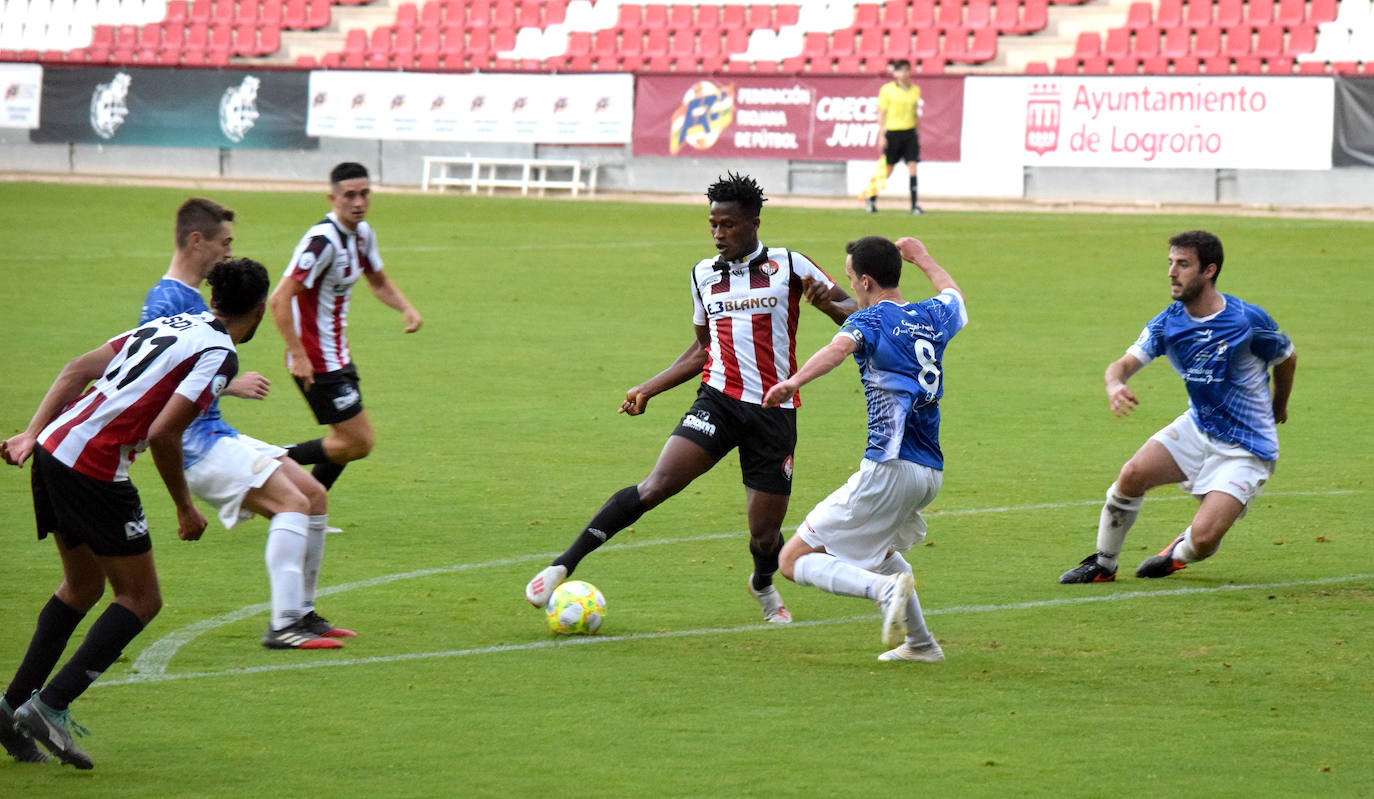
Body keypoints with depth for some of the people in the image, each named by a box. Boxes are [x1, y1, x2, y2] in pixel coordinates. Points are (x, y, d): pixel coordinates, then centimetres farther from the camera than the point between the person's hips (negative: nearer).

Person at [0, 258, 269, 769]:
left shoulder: (171, 325, 17)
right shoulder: (219, 354, -8)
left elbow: (79, 369, 13)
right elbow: (163, 434, -17)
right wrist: (185, 509, -5)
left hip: (53, 448, 8)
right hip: (94, 470, -8)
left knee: (82, 587, 24)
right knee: (141, 599, 3)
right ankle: (49, 706, -5)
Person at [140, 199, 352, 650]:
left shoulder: (193, 298, 18)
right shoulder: (165, 300, -14)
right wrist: (229, 385, -18)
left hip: (216, 434, 10)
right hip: (194, 443, -10)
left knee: (313, 494, 8)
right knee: (291, 501, -21)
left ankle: (302, 612, 15)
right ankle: (283, 625, -26)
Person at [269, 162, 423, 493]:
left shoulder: (363, 233, 6)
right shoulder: (323, 240, -23)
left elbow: (379, 283, 23)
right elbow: (279, 299, -26)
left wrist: (407, 308, 3)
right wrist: (298, 355, -29)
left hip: (338, 357, 10)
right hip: (317, 363, -10)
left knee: (345, 441, 16)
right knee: (359, 442, -9)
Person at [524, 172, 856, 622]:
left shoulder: (788, 266, 0)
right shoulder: (704, 274, 11)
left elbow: (855, 315, 4)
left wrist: (829, 304, -19)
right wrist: (648, 389, 20)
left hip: (773, 412, -1)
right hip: (718, 400, 1)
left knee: (765, 535, 2)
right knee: (657, 485, -21)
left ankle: (763, 585, 39)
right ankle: (562, 567, -19)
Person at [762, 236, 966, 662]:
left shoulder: (870, 320, -5)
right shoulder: (932, 318, 14)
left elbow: (840, 347, -29)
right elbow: (952, 293, 40)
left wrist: (793, 382, -41)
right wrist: (922, 258, 55)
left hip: (889, 470, -8)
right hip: (931, 471, 8)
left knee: (794, 560, -4)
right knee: (878, 544, 37)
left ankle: (886, 588, -25)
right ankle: (920, 642, 31)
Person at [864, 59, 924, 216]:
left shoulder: (915, 90, 9)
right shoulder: (887, 90, -4)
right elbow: (881, 114, -4)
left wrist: (918, 132, 15)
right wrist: (882, 136, -9)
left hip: (910, 133, 3)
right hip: (893, 131, -3)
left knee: (912, 166, -7)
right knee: (887, 169, 5)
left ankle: (914, 204, -6)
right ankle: (871, 199, 23)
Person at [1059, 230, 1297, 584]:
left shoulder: (1248, 321, -19)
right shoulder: (1167, 323, -6)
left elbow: (1287, 359, 1)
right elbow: (1126, 363, -14)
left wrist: (1278, 407, 19)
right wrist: (1114, 385, -41)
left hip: (1245, 447, -5)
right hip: (1197, 429, 5)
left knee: (1203, 538, -19)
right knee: (1133, 474, -17)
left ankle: (1181, 553, 20)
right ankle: (1103, 564, 4)